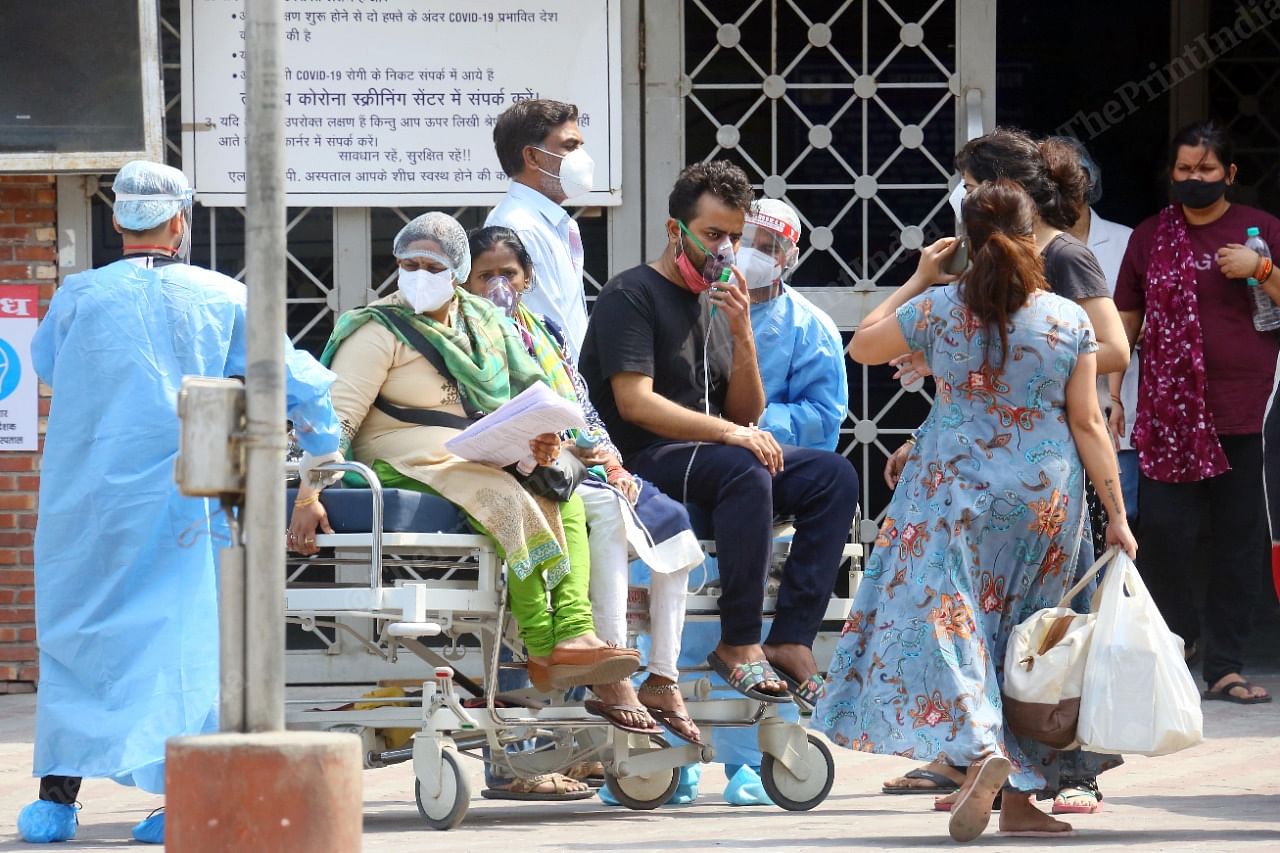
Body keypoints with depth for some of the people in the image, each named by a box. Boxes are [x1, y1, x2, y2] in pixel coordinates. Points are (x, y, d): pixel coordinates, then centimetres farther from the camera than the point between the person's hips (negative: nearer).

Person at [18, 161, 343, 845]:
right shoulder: (221, 298, 0)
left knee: (74, 633, 9)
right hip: (179, 499, 0)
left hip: (83, 500, 0)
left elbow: (45, 363, 19)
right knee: (180, 635, 5)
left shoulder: (78, 296, -1)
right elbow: (302, 384, 4)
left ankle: (57, 795, 5)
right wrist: (323, 451, 20)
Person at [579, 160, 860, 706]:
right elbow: (635, 402, -18)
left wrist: (741, 336, -2)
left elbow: (746, 415, 14)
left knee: (832, 475, -13)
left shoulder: (717, 305, 19)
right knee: (744, 468, -36)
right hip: (644, 461, -8)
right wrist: (726, 432, -27)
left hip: (712, 455, 8)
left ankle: (791, 641, -23)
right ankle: (739, 645, -30)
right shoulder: (631, 295, -4)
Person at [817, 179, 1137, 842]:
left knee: (943, 615, -5)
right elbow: (1088, 424, -3)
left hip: (956, 489, -2)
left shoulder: (938, 310, -6)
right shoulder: (1070, 321, -4)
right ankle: (1020, 795, 13)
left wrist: (917, 279, 20)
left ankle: (981, 747, -30)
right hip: (1047, 499, 2)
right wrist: (1116, 513, 2)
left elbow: (862, 346, 12)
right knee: (1024, 637, 11)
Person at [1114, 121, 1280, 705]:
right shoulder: (1150, 237, 11)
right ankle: (1178, 634, 17)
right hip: (1169, 413, 1)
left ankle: (1224, 666, 6)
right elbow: (1125, 322, 14)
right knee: (1164, 533, -6)